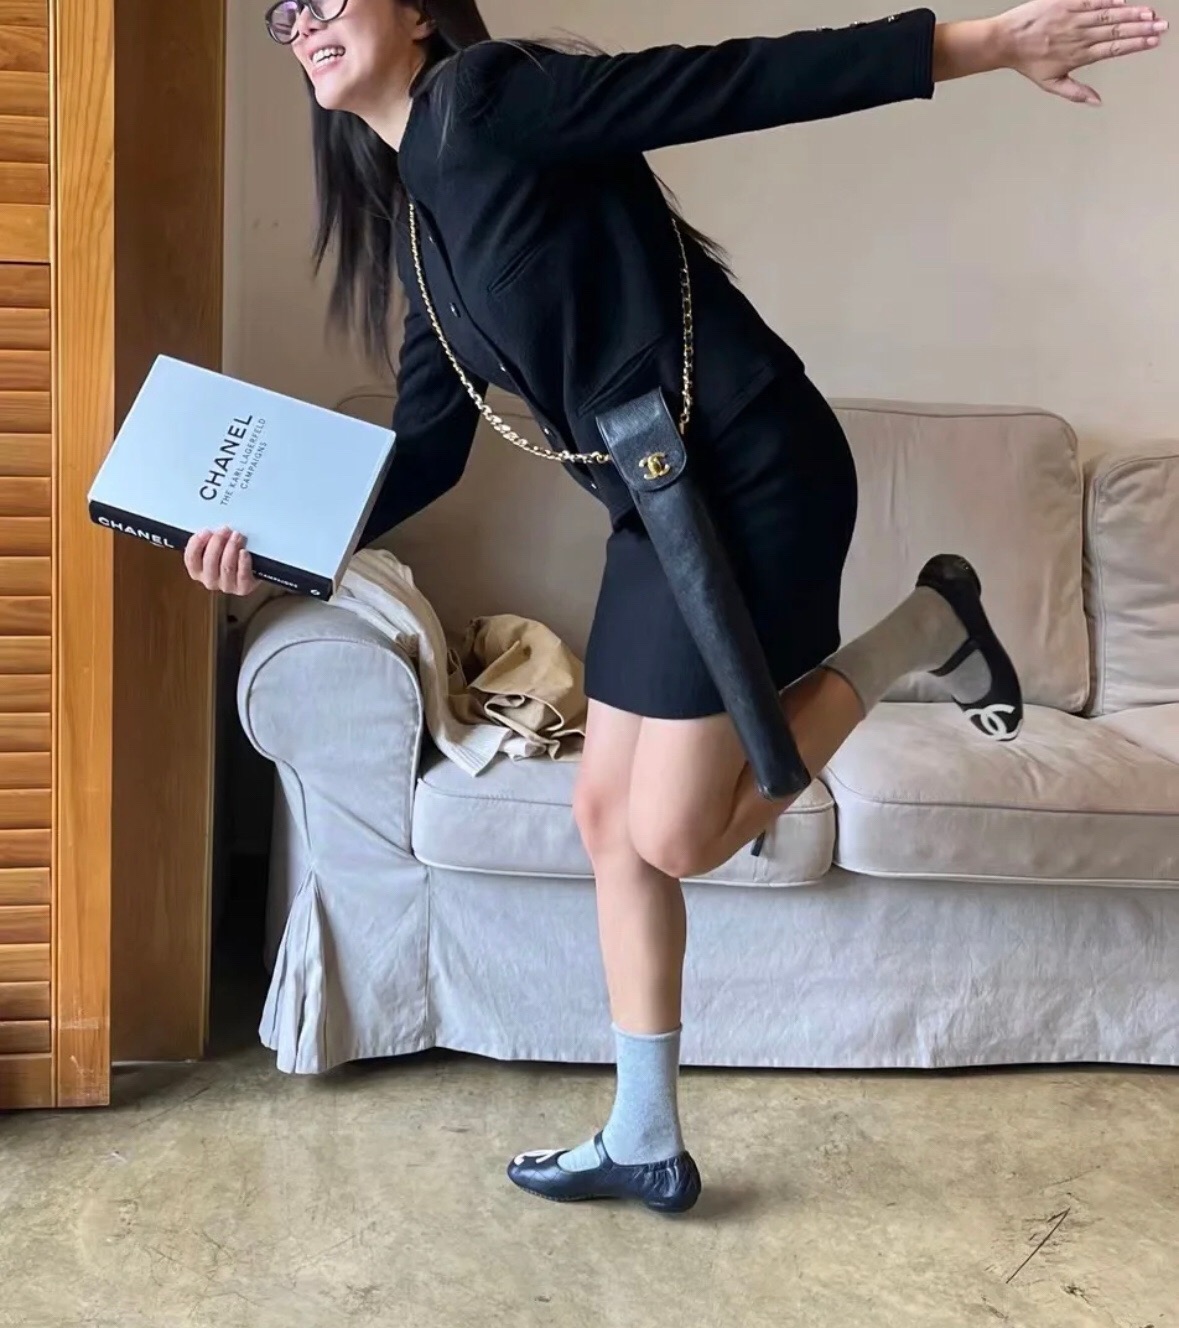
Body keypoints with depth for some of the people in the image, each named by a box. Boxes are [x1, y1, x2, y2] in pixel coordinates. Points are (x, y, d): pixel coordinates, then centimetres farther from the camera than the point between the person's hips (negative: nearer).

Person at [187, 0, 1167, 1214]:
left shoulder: (482, 98, -10)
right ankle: (644, 1144, 24)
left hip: (750, 477, -9)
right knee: (610, 817, 11)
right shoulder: (412, 225, 15)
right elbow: (424, 453, 13)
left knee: (677, 837, -3)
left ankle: (925, 629, 14)